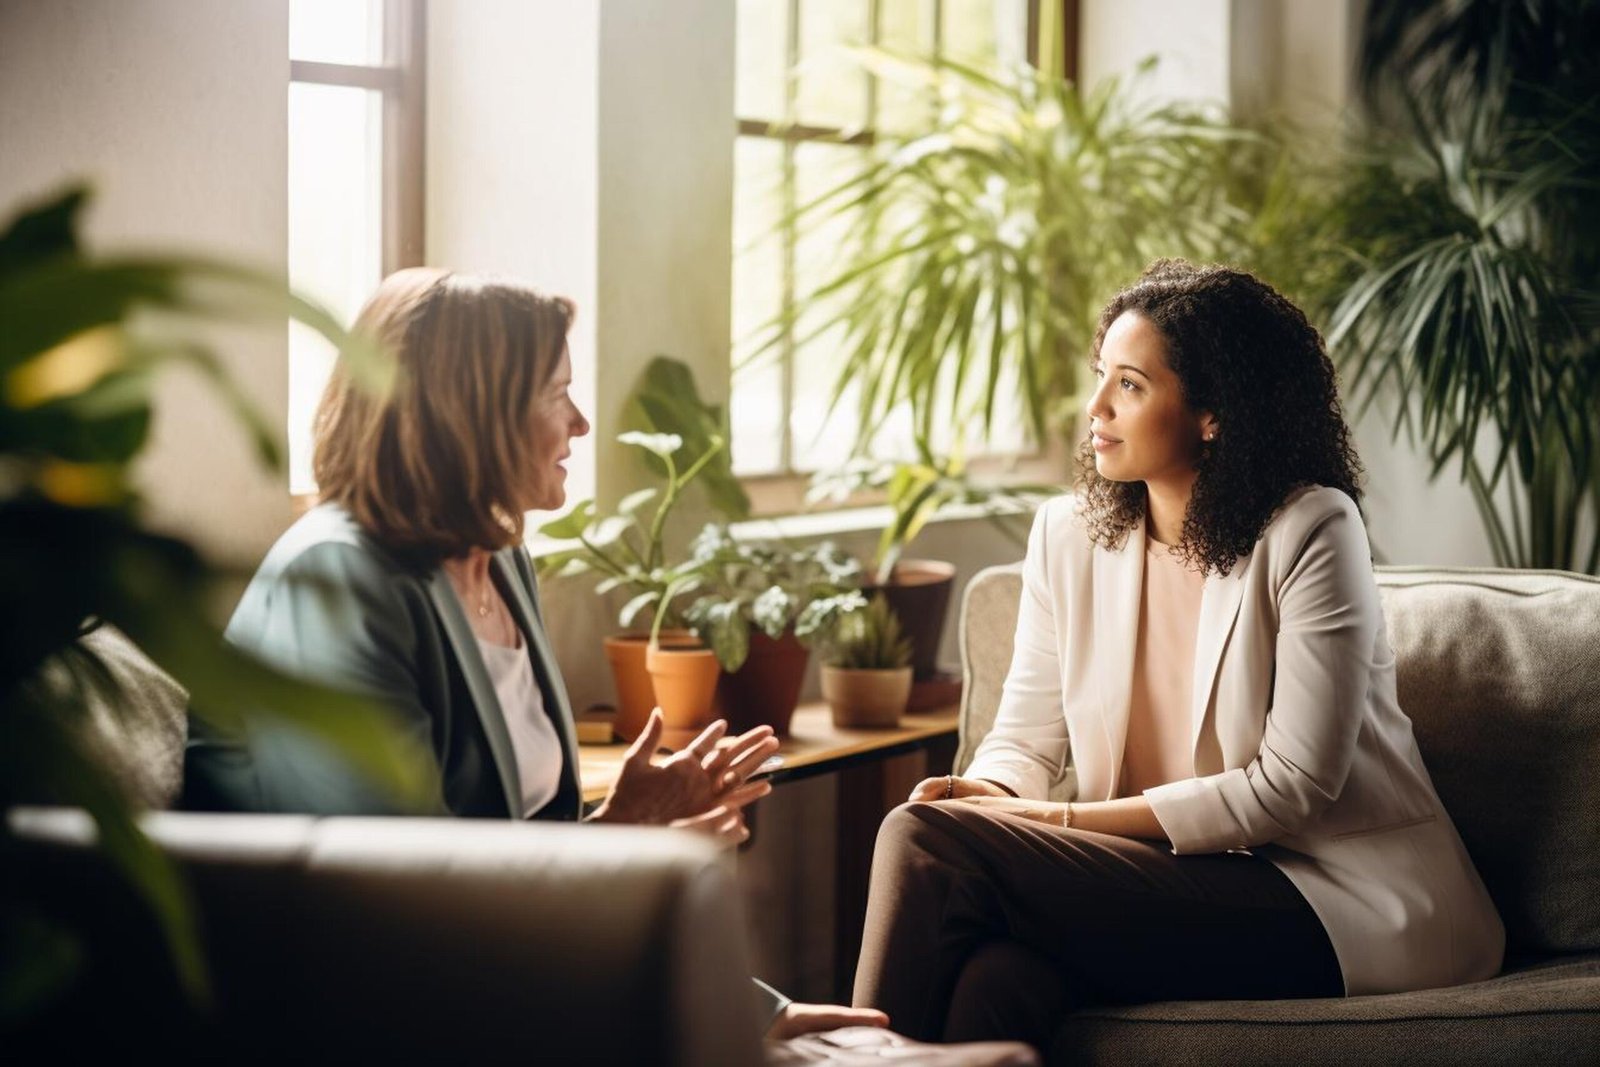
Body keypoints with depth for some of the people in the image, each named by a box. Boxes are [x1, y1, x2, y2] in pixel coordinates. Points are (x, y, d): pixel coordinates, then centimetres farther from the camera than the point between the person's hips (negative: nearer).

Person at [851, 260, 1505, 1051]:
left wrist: (1069, 822, -16)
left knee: (931, 842, -24)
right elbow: (1026, 738, 9)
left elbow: (1293, 785, -14)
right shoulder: (1067, 533, 8)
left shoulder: (1311, 531, -9)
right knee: (995, 979, -33)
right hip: (1168, 883, 5)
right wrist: (989, 794, -17)